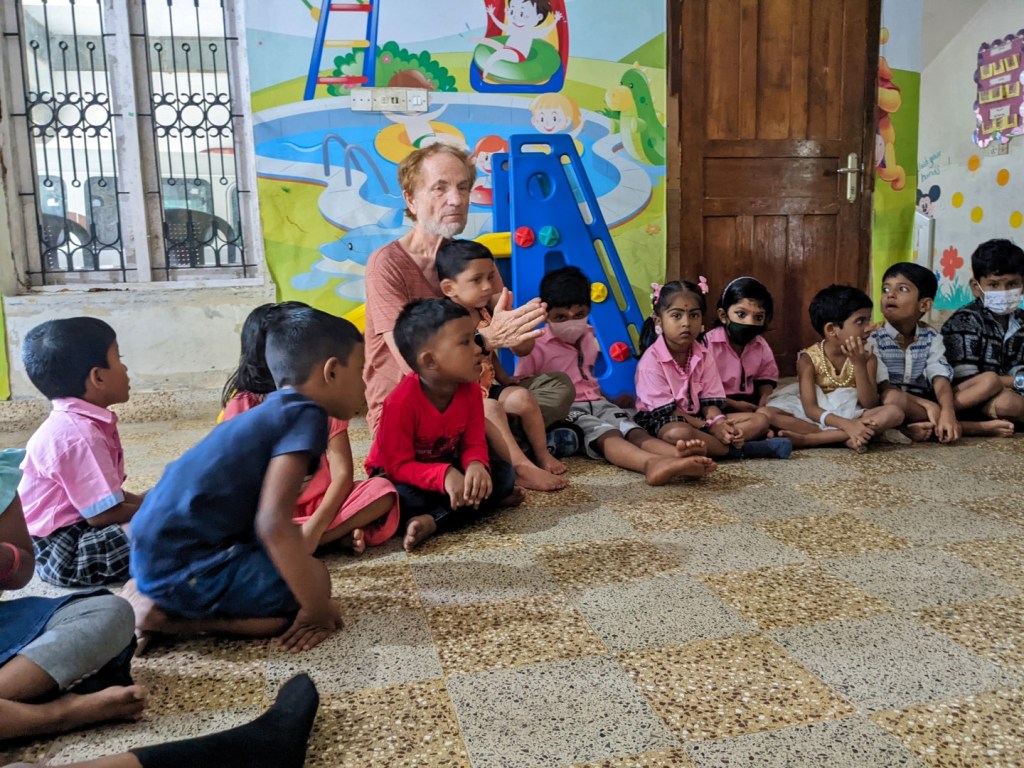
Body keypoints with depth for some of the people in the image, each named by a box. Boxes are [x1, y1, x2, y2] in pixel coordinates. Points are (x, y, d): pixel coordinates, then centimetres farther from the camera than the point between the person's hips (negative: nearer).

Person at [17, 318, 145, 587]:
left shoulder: (77, 423, 7)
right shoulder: (77, 435, -23)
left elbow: (106, 494, 15)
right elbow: (103, 514, -23)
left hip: (76, 529, 11)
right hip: (61, 552, -11)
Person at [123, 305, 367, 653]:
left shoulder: (274, 412, 12)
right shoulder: (307, 416, -16)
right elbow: (273, 524, -24)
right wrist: (317, 608, -16)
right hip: (182, 563, -9)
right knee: (314, 580, -7)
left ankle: (149, 592, 12)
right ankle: (164, 615, -7)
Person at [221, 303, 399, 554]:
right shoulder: (243, 407, -5)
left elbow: (343, 474, -10)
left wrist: (315, 526, -26)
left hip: (322, 506, 1)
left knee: (382, 490, -25)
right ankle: (341, 534, -24)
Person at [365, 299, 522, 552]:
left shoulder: (470, 389, -13)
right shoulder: (401, 402, -31)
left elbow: (474, 442, -8)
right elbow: (398, 466, -27)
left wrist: (476, 465, -33)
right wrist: (444, 476, -42)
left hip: (448, 467, 6)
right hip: (398, 474, -5)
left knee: (504, 475, -16)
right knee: (399, 499, -39)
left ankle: (431, 521, -25)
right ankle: (480, 500, -15)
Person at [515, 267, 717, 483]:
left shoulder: (588, 339, 18)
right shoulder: (536, 347, -4)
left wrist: (610, 401, 22)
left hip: (596, 403, 6)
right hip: (564, 409, -6)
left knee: (633, 431, -28)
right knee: (605, 435, -38)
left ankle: (677, 456, -58)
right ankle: (652, 463, -68)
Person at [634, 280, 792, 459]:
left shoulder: (703, 355, 3)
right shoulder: (651, 361, -16)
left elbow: (709, 402, 0)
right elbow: (666, 410, -18)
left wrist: (719, 423, -23)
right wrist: (710, 426, -23)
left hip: (697, 416, 7)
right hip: (662, 421, -6)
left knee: (760, 420, -2)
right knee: (677, 434, -43)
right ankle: (740, 449, -26)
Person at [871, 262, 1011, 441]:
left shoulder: (931, 337, 4)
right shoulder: (874, 338, -8)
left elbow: (940, 377, -11)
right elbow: (883, 387, -17)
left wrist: (947, 411, -32)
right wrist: (927, 405, -28)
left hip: (927, 401, 5)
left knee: (991, 380, -7)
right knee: (892, 398, -41)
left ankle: (929, 425, -26)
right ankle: (971, 426, -26)